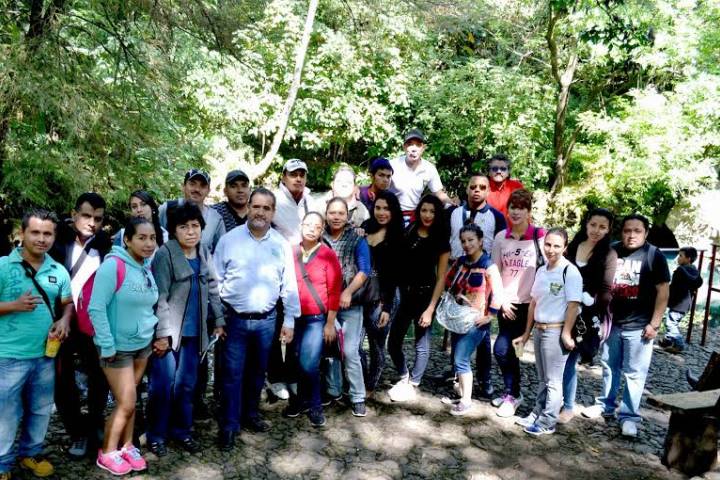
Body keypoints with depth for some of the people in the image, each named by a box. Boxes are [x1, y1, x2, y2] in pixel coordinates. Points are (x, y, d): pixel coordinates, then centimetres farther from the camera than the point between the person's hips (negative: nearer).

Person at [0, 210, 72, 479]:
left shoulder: (59, 271, 3)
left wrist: (64, 320, -6)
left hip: (45, 355, 5)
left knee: (40, 410, 19)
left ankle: (31, 453, 39)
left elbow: (68, 302, 13)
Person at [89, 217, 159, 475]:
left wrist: (153, 331, 9)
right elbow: (96, 309, -21)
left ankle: (127, 446, 31)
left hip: (142, 345, 6)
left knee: (129, 402, 16)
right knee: (126, 404, 1)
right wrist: (107, 346, -20)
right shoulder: (113, 265, -20)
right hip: (119, 347, -6)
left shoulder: (147, 268, 3)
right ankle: (107, 453, 21)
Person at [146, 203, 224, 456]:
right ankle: (156, 435, 20)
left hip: (193, 332, 5)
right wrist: (162, 334, -17)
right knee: (163, 385, 3)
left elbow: (212, 290, 12)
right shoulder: (164, 255, -13)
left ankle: (181, 430, 29)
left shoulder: (204, 254, 6)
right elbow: (159, 297, -16)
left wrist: (218, 321, 10)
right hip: (168, 332, -5)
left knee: (186, 384, 14)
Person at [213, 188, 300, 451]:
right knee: (233, 374, 2)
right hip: (235, 319, -2)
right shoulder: (229, 239, -5)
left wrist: (289, 321, 3)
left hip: (267, 320, 3)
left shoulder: (282, 244, 1)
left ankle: (250, 414, 36)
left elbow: (289, 285, 4)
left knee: (258, 372, 17)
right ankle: (228, 425, 16)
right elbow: (216, 282, -2)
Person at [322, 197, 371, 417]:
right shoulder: (319, 239, 3)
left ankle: (358, 397, 6)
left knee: (350, 351, -5)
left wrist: (348, 292, -17)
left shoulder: (357, 239, -2)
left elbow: (365, 270, -7)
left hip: (350, 305, -3)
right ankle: (333, 390, 25)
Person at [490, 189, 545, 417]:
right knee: (507, 349, 6)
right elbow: (496, 272, 7)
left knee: (502, 349, -8)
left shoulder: (539, 236, -4)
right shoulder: (501, 237, 6)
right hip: (507, 303, 4)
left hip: (529, 302, -4)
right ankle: (512, 392, 26)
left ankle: (512, 394, 11)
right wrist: (502, 301, 0)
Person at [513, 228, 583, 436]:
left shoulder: (570, 271, -13)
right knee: (542, 379, 18)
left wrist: (566, 333, -19)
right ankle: (537, 414, 28)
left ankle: (548, 422, 13)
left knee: (553, 380, 3)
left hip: (556, 331, -7)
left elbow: (573, 304, -17)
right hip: (539, 330, 7)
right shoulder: (541, 270, 10)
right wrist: (526, 333, 17)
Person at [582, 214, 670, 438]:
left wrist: (654, 323, -10)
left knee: (634, 373, 1)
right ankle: (605, 404, 30)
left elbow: (663, 291, -6)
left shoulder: (654, 255, -6)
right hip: (613, 322, 4)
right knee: (609, 367, 15)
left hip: (639, 326, -4)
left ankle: (629, 416, 12)